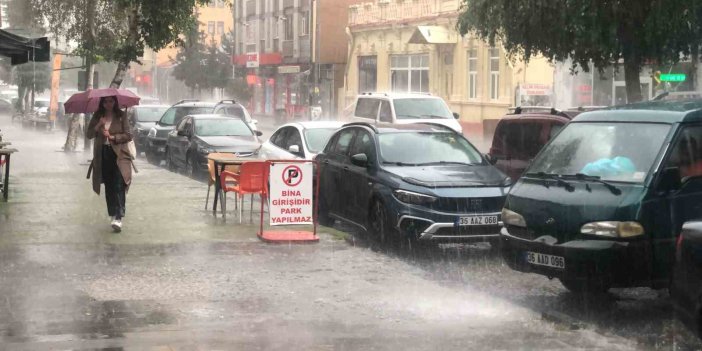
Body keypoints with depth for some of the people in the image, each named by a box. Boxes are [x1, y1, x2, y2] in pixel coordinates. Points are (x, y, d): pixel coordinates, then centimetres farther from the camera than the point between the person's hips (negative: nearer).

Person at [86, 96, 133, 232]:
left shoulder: (121, 116, 1)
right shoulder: (97, 117, 9)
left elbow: (128, 135, -2)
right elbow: (88, 134, 5)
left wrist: (113, 137, -13)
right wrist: (98, 126, -11)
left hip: (118, 155, -4)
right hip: (103, 155, 4)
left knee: (118, 186, -14)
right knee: (108, 187, 9)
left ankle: (118, 218, -22)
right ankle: (113, 214, 22)